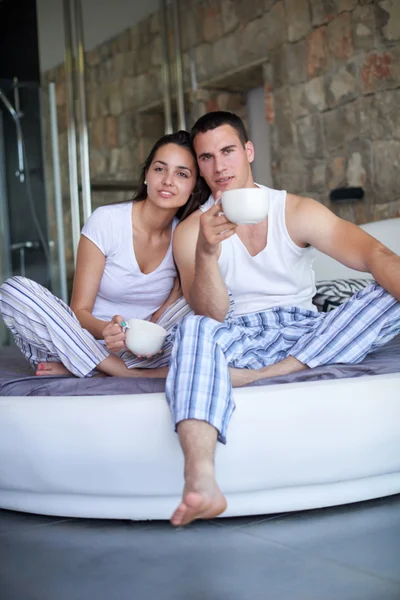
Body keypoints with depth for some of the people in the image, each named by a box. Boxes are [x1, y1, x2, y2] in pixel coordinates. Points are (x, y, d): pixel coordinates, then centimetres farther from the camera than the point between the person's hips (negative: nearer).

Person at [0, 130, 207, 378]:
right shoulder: (106, 221, -10)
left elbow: (168, 309, -1)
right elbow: (80, 311, -10)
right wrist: (106, 330, -34)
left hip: (139, 351, 2)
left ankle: (72, 367, -23)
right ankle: (132, 375, -26)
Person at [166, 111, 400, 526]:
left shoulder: (297, 212, 3)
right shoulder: (190, 231, 2)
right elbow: (211, 315, -11)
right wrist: (206, 252, -29)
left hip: (304, 335, 2)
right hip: (238, 339, -2)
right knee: (193, 330, -35)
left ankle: (258, 378, -31)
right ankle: (200, 481, -57)